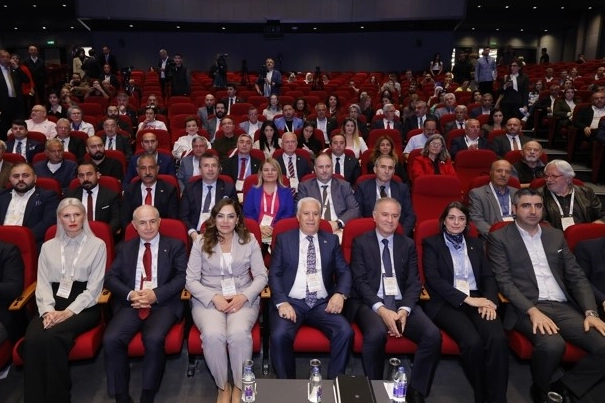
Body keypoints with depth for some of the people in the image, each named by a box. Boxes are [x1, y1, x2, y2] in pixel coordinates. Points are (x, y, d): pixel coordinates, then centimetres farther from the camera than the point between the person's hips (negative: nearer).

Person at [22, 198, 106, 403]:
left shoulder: (97, 245, 5)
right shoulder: (48, 246, 16)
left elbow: (94, 287, -2)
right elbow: (43, 284, 7)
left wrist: (69, 311, -14)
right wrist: (47, 310, -12)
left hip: (84, 306, -3)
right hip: (54, 304, 3)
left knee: (53, 336, -31)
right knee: (32, 339, -29)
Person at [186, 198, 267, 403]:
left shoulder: (249, 240, 6)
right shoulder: (201, 243, 4)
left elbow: (261, 276, 4)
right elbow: (191, 281, 2)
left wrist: (244, 296, -14)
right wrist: (214, 297, -14)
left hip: (243, 299, 0)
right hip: (208, 299, 0)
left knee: (239, 334, -32)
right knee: (213, 335, -31)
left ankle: (240, 387, -8)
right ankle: (223, 387, -5)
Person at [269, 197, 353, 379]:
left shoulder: (331, 240, 14)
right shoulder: (283, 239, 8)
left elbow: (344, 271, 10)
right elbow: (274, 274, 2)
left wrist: (340, 293, -11)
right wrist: (282, 302, -14)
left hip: (323, 303, 2)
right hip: (292, 302, -1)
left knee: (346, 333, -24)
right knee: (279, 336, -28)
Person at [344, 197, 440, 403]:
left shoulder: (408, 244, 15)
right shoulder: (361, 243, 6)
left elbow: (414, 282, 7)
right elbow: (359, 281, -4)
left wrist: (405, 310, -13)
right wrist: (381, 309, -18)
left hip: (401, 303, 3)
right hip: (371, 303, -3)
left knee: (433, 335, -23)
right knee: (376, 334, -35)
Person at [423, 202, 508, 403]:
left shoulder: (476, 244, 20)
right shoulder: (431, 243, 6)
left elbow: (488, 276, 13)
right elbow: (433, 279, -6)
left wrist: (490, 300, -8)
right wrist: (467, 299, -15)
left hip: (477, 300, 4)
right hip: (446, 303, -4)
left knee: (498, 339, -28)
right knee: (473, 342, -30)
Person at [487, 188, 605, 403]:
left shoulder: (556, 235, 18)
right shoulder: (499, 238, 3)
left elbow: (577, 276, 14)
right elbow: (504, 281, -7)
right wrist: (533, 311, -20)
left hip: (563, 307, 5)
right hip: (527, 308, -5)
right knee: (552, 344, -33)